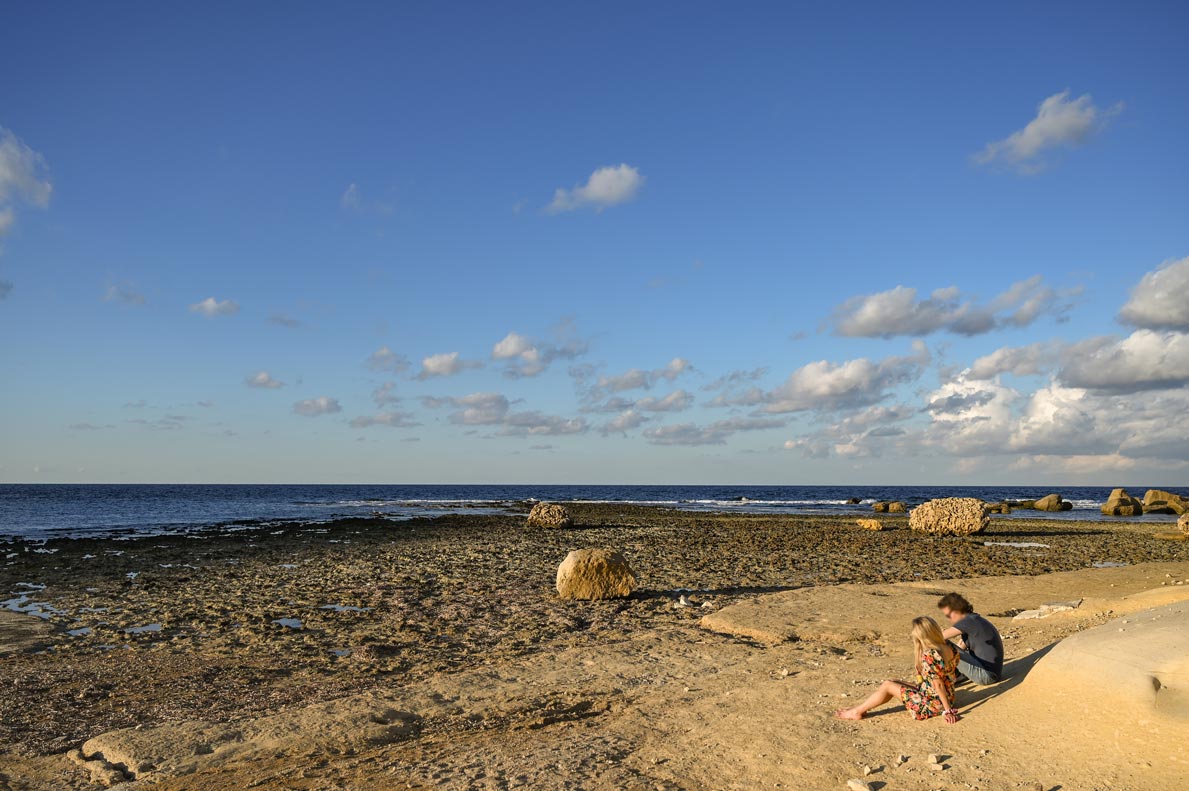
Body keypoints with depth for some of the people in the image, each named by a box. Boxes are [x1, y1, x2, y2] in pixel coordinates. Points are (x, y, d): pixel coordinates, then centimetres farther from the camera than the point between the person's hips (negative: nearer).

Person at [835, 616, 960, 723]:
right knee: (894, 683, 15)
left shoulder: (929, 655, -28)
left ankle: (857, 712, 15)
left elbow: (939, 685, -24)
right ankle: (862, 707, 21)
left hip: (932, 704, -9)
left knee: (887, 685, 2)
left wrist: (947, 710, -18)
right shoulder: (948, 647, -3)